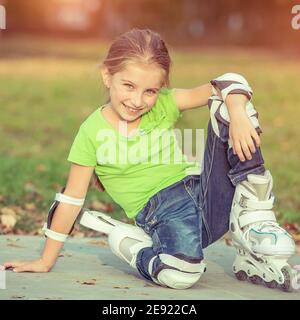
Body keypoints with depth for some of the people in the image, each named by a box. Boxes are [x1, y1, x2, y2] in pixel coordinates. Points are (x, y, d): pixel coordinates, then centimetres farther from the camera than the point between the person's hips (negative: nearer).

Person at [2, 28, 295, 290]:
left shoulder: (164, 104, 3)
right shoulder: (93, 132, -4)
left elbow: (227, 84, -6)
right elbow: (71, 199, 0)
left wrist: (238, 116, -28)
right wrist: (46, 261, 3)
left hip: (205, 192, 4)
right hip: (164, 212, -4)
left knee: (228, 105, -12)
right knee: (179, 273, -38)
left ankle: (254, 222, -12)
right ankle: (125, 241, -1)